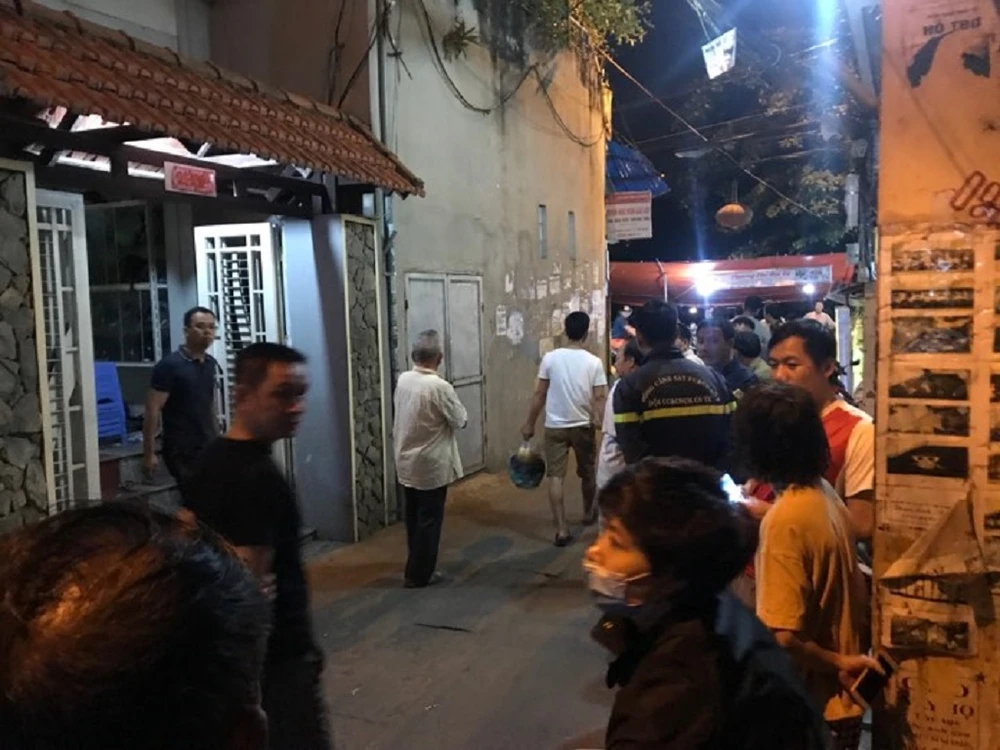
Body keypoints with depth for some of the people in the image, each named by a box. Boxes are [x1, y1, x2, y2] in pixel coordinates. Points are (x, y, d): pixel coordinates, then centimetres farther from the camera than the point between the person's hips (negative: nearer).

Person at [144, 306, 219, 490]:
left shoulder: (211, 364, 8)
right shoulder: (169, 365, -11)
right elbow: (153, 410, -13)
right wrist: (149, 453, -17)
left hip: (208, 448, 7)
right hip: (181, 450, -7)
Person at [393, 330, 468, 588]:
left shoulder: (403, 380, -1)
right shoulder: (440, 386, -22)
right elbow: (461, 420, -10)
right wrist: (456, 406, 8)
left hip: (406, 463, 7)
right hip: (431, 466, -7)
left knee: (413, 518, 18)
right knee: (429, 520, 6)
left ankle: (416, 567, 32)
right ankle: (418, 574, 14)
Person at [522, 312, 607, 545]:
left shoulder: (550, 358, -6)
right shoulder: (594, 362, -7)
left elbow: (539, 394, -3)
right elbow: (599, 398, -11)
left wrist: (529, 424, 4)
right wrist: (596, 423, -3)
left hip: (555, 426, 0)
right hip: (583, 426, 1)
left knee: (556, 476, 1)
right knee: (587, 473, 20)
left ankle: (561, 529, -5)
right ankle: (588, 513, 41)